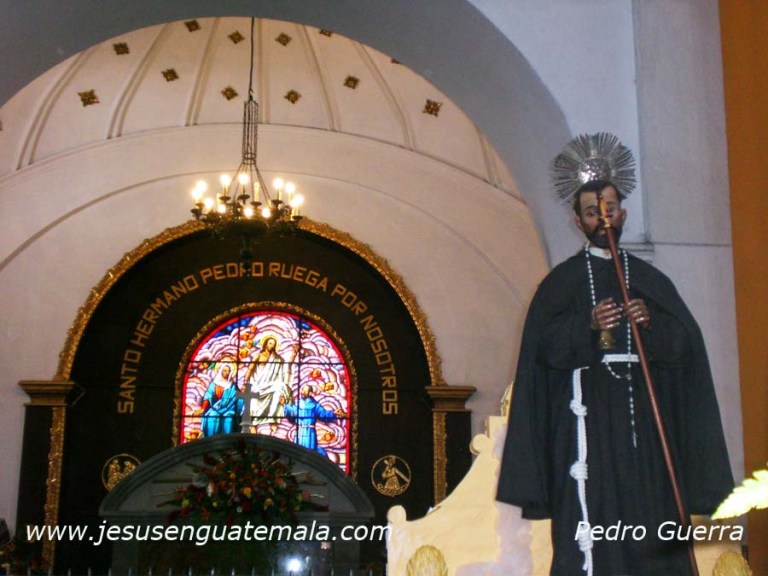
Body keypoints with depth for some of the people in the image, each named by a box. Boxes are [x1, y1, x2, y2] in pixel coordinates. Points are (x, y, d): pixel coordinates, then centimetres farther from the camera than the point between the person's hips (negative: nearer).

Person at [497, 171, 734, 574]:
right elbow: (543, 345, -3)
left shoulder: (650, 279, 16)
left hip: (643, 410, 3)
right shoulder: (561, 281, 9)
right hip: (588, 412, -3)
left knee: (651, 507, -1)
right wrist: (587, 326, -18)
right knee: (594, 509, -9)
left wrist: (651, 323, -12)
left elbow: (686, 342, 6)